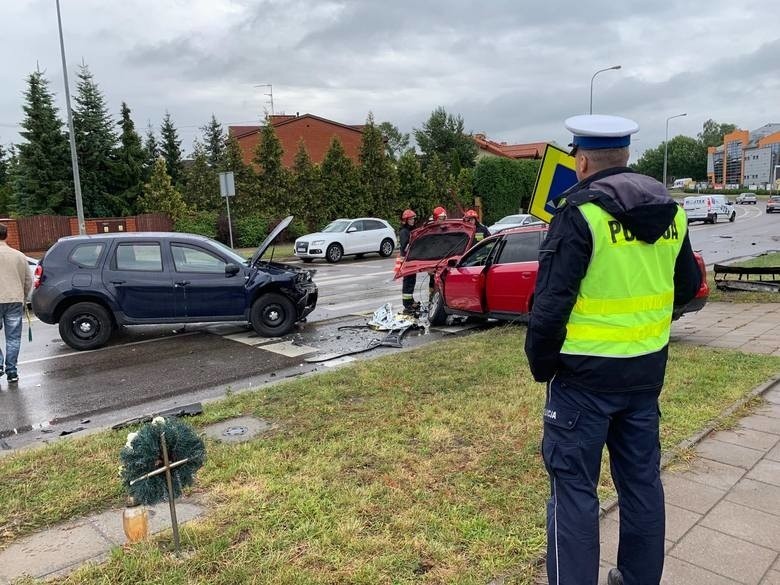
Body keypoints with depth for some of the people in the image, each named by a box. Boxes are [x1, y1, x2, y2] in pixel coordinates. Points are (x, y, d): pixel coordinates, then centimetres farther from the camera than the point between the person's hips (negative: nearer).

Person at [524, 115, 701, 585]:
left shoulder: (582, 211, -17)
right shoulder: (669, 210, 5)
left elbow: (552, 300, -20)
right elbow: (687, 285, 16)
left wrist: (541, 364, -6)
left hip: (586, 372, -7)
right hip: (647, 369, 7)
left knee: (574, 486, 5)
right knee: (642, 479, 20)